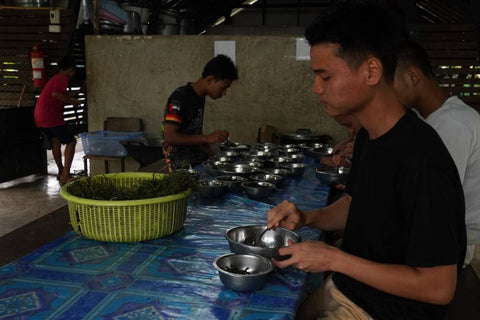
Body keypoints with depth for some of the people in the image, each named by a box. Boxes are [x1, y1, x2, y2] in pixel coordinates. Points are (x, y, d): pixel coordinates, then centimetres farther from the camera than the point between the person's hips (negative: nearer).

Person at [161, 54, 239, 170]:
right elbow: (170, 136, -22)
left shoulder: (200, 97, 12)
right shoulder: (180, 98, -15)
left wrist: (212, 153, 7)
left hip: (199, 159, 8)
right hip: (183, 165, -8)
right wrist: (207, 138, -23)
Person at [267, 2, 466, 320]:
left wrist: (333, 258, -22)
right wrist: (307, 218, -5)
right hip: (342, 289, 8)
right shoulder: (367, 136, -1)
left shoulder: (422, 163, -29)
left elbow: (438, 287, -24)